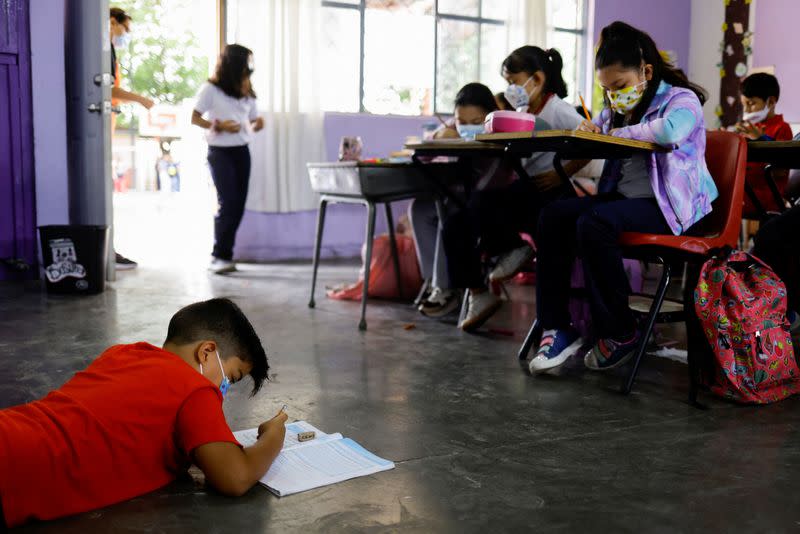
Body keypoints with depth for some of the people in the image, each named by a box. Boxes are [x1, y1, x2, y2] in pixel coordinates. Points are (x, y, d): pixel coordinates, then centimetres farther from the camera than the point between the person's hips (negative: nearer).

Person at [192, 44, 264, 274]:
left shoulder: (247, 92, 12)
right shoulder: (211, 89, -4)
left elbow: (253, 121, 16)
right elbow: (195, 118, -4)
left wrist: (257, 124, -8)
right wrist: (218, 126, -19)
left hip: (242, 151, 6)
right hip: (220, 152, -5)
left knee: (238, 205, 3)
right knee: (228, 204, -13)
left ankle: (224, 255, 13)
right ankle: (219, 256, -3)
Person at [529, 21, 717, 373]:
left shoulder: (681, 100, -3)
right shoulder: (616, 109, 21)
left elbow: (670, 131, -27)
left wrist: (620, 132, -13)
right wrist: (588, 131, 4)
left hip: (667, 207, -8)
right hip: (621, 197, 8)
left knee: (593, 224, -33)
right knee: (553, 216, -16)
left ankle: (621, 333, -18)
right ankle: (556, 327, -17)